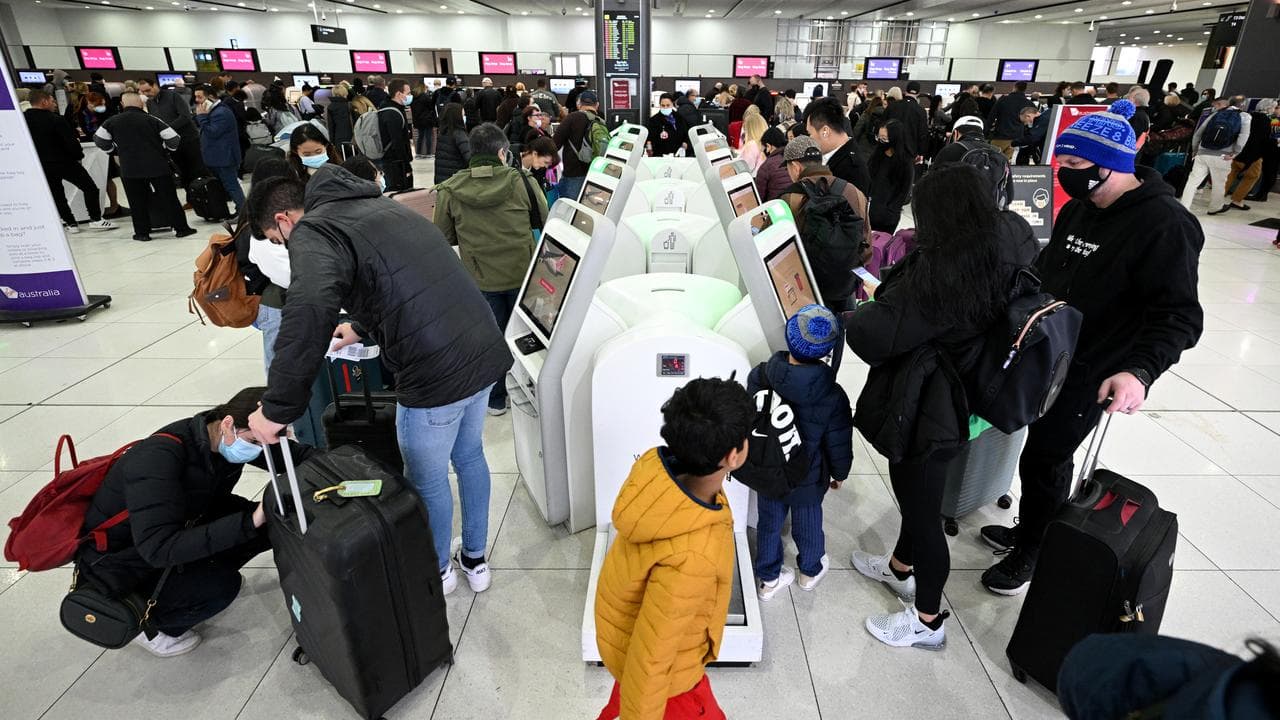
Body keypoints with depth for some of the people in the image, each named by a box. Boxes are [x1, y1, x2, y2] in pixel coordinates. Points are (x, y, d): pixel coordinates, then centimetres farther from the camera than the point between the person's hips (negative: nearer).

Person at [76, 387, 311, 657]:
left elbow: (291, 454, -6)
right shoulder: (157, 458, -35)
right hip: (116, 569, -6)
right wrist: (248, 522, -46)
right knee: (221, 586, -27)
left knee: (268, 525, -12)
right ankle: (145, 623, 2)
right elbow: (158, 548, -41)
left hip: (178, 533, 7)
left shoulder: (225, 439, -15)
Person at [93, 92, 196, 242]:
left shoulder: (112, 122, 3)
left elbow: (99, 140, 8)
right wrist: (166, 148, 17)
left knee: (137, 202, 10)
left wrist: (113, 149, 25)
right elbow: (173, 140, -4)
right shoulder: (151, 119, -3)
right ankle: (181, 228, 5)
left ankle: (142, 232, 11)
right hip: (158, 166, -1)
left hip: (129, 169, 1)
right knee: (169, 198, 4)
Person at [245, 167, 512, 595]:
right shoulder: (377, 206, 20)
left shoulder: (312, 231, -6)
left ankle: (439, 570, 43)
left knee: (427, 479, 18)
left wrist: (277, 409, -20)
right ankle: (475, 559, 46)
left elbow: (310, 312, -27)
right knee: (469, 456, 27)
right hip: (485, 352, 8)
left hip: (435, 374, -8)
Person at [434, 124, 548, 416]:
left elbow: (445, 237, 0)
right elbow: (544, 220, 1)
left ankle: (496, 399, 28)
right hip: (522, 273, 0)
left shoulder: (449, 191, -10)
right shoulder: (520, 181, -13)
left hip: (481, 279, 1)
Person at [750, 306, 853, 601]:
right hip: (808, 479, -1)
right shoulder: (832, 396, -25)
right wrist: (839, 473, 7)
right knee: (808, 525, 24)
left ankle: (768, 578, 41)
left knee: (769, 523, 22)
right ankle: (811, 570, 51)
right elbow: (838, 444, -13)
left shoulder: (760, 377, -21)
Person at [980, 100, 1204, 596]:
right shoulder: (1077, 210, 5)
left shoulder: (1164, 225, -19)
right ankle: (1028, 532, 36)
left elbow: (1178, 316, -24)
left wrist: (1139, 370, -38)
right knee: (1044, 452, 18)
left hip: (1087, 377, -7)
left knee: (1043, 460, 2)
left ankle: (1031, 553, 23)